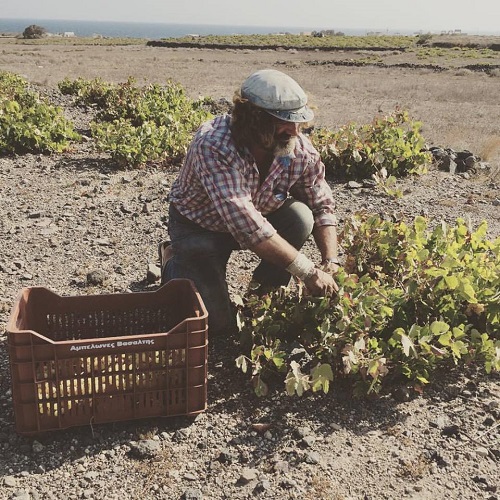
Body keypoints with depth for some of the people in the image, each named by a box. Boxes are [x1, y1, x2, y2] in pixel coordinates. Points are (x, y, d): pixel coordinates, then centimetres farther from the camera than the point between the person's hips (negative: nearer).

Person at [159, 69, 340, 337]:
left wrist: (331, 264, -22)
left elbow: (322, 206, -7)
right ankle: (174, 262, 18)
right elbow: (247, 226, -44)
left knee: (300, 217, -27)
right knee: (217, 323, -11)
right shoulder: (214, 146, -38)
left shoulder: (300, 148, -21)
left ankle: (265, 292, 0)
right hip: (199, 224, -4)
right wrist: (308, 272, -41)